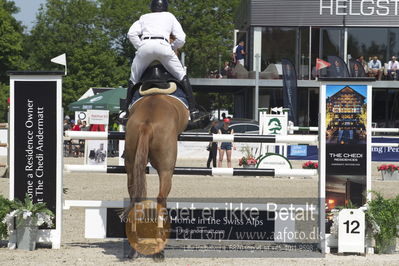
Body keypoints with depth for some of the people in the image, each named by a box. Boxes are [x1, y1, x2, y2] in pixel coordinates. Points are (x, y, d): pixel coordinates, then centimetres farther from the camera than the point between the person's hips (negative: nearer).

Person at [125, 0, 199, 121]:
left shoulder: (144, 17, 29)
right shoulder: (169, 17, 28)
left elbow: (131, 34, 11)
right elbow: (181, 39, 17)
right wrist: (172, 47, 33)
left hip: (145, 45, 1)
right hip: (163, 45, -1)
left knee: (134, 78, 18)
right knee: (182, 76, 12)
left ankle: (127, 110, 8)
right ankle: (192, 108, 1)